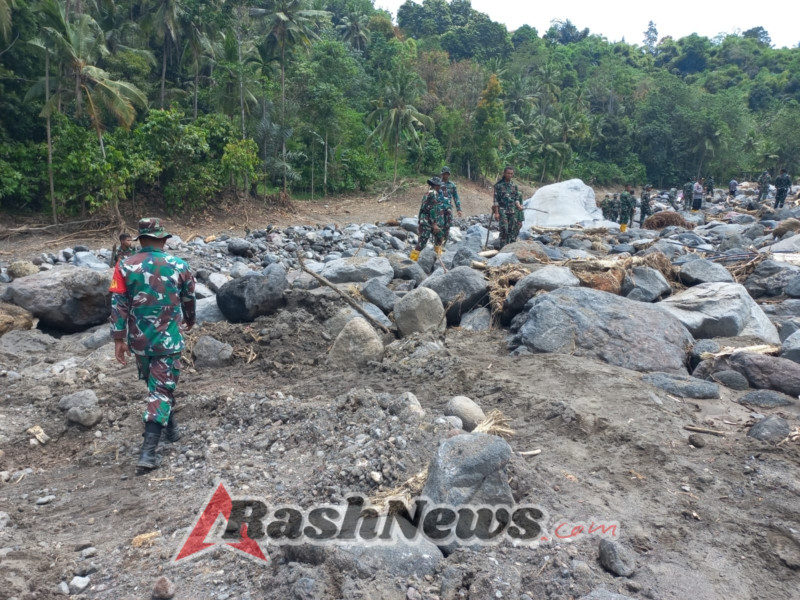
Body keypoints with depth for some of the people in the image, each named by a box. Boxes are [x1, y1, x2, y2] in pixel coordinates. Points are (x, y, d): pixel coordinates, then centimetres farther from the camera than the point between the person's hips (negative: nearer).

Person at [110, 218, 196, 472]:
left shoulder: (125, 267, -4)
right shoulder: (179, 266, -4)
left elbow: (118, 305, -7)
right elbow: (189, 300, 10)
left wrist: (119, 339, -1)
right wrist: (190, 320, 29)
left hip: (139, 340, 2)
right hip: (168, 340, -2)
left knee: (155, 384, 22)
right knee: (161, 390, 0)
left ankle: (171, 428, 39)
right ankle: (148, 451, -7)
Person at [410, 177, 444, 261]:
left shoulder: (427, 193, 18)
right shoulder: (433, 193, -11)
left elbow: (422, 208, 21)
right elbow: (433, 209, -19)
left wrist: (420, 223, 24)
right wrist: (434, 224, -21)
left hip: (423, 220, 10)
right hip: (428, 221, -10)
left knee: (440, 236, 21)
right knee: (422, 242, -10)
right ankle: (412, 259, -10)